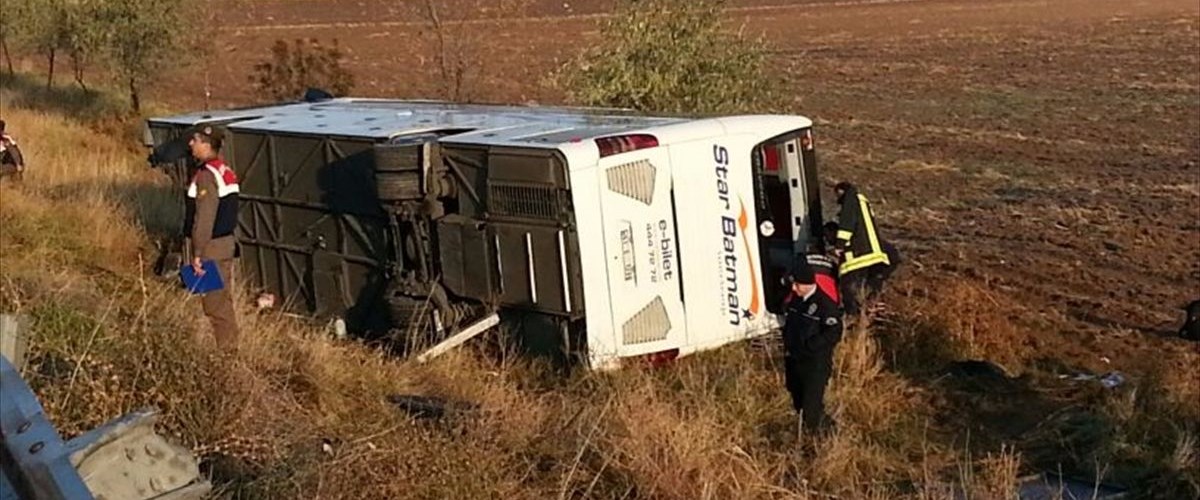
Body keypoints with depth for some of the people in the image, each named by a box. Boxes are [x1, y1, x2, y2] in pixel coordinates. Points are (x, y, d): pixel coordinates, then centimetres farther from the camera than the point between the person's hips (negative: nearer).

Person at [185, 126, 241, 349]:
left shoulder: (206, 175, -18)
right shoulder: (225, 171, 12)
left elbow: (204, 218, -22)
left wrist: (197, 253, -21)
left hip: (212, 247, -10)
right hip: (227, 242, 10)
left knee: (214, 303, -3)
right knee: (224, 299, 15)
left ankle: (224, 347, 0)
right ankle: (231, 345, 22)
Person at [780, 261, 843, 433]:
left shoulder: (825, 304, -18)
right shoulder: (795, 301, 5)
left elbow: (833, 334, -22)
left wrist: (808, 347, -21)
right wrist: (788, 346, 7)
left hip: (816, 366, -8)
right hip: (794, 362, 8)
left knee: (811, 412, -8)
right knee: (799, 404, 21)